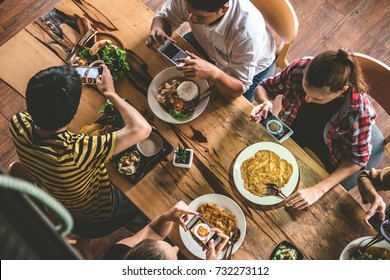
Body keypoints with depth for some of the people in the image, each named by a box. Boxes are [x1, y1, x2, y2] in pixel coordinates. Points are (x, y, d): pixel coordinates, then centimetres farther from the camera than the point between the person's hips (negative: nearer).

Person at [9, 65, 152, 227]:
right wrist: (110, 92, -29)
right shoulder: (76, 153, -49)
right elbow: (142, 128, -42)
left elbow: (38, 105, -5)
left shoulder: (18, 125, -31)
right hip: (95, 212, -5)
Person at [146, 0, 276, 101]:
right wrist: (157, 30, -39)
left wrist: (212, 73, -57)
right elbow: (164, 17, -14)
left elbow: (240, 88, -36)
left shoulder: (248, 32, -45)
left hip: (252, 68, -4)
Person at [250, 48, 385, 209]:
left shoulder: (358, 110, -40)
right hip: (293, 133, 3)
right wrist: (265, 102, -38)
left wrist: (318, 190, -34)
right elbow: (264, 88, -14)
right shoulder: (299, 69, -33)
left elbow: (358, 158, -25)